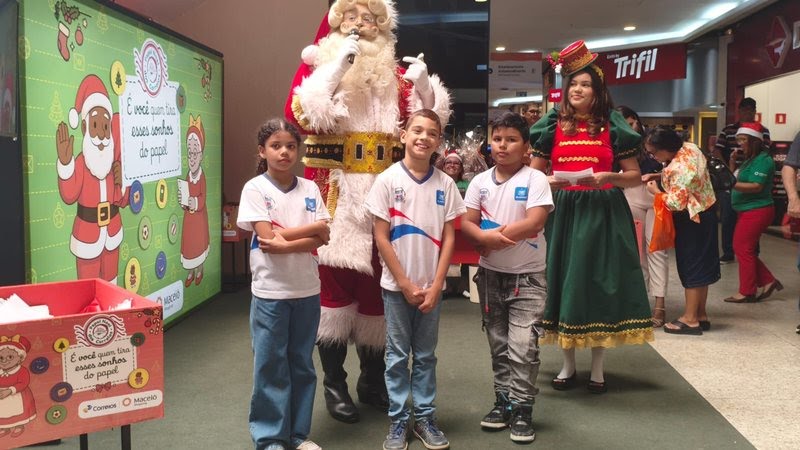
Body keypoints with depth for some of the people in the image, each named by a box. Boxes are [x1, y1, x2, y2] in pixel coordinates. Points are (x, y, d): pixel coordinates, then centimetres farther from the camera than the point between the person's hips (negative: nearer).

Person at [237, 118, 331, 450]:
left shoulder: (309, 188, 5)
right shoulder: (254, 188, -5)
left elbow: (323, 235, -4)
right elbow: (266, 239, -14)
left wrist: (284, 236, -15)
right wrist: (305, 235, -10)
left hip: (307, 289, 4)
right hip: (270, 291, -3)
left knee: (302, 364, 13)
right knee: (270, 366, 5)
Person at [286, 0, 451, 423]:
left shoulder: (395, 75, 13)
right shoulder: (318, 63, 4)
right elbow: (299, 114, -13)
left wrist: (424, 87, -8)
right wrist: (337, 69, -18)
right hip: (334, 195, -3)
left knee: (378, 283, 8)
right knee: (334, 281, -4)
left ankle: (373, 380, 23)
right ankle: (334, 384, 9)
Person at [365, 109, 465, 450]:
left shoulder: (445, 183, 1)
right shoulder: (387, 180, -6)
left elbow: (448, 238, 2)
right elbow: (381, 238, -6)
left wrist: (436, 285, -6)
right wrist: (406, 284, -8)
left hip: (431, 286, 2)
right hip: (397, 285, -2)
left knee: (426, 355, 12)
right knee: (398, 355, 8)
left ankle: (425, 416, 23)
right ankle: (398, 420, 19)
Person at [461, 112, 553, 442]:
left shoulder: (535, 179, -9)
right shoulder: (480, 181, 3)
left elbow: (534, 223, -19)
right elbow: (467, 223, -1)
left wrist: (490, 236, -17)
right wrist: (486, 238, -22)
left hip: (528, 276, -4)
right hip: (490, 274, 4)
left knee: (523, 347, -6)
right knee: (498, 344, 13)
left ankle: (522, 409, 6)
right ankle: (503, 401, 25)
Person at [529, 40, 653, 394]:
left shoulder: (612, 126, 3)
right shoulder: (552, 126, 7)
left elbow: (635, 175, 4)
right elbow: (533, 173, 8)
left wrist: (607, 177, -14)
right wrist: (548, 182, -13)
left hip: (603, 213, -1)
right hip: (563, 212, 2)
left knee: (599, 281, 2)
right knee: (564, 279, 5)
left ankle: (597, 369, 14)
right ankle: (568, 364, 20)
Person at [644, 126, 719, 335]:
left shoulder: (679, 168, -29)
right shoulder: (689, 147, -1)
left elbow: (676, 202, -26)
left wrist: (656, 191, -10)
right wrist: (661, 177, 9)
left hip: (691, 220, -9)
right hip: (704, 213, 9)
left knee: (691, 266, 0)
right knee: (699, 266, 14)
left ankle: (690, 319, 9)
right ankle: (701, 315, 24)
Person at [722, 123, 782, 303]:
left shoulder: (763, 160, -15)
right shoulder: (749, 159, 15)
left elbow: (756, 186, -25)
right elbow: (736, 178, 17)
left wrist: (731, 184, -33)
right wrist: (732, 161, 4)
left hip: (756, 211, -10)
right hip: (748, 211, 10)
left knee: (743, 249, -4)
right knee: (742, 248, 13)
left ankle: (747, 292, 5)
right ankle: (768, 281, 19)